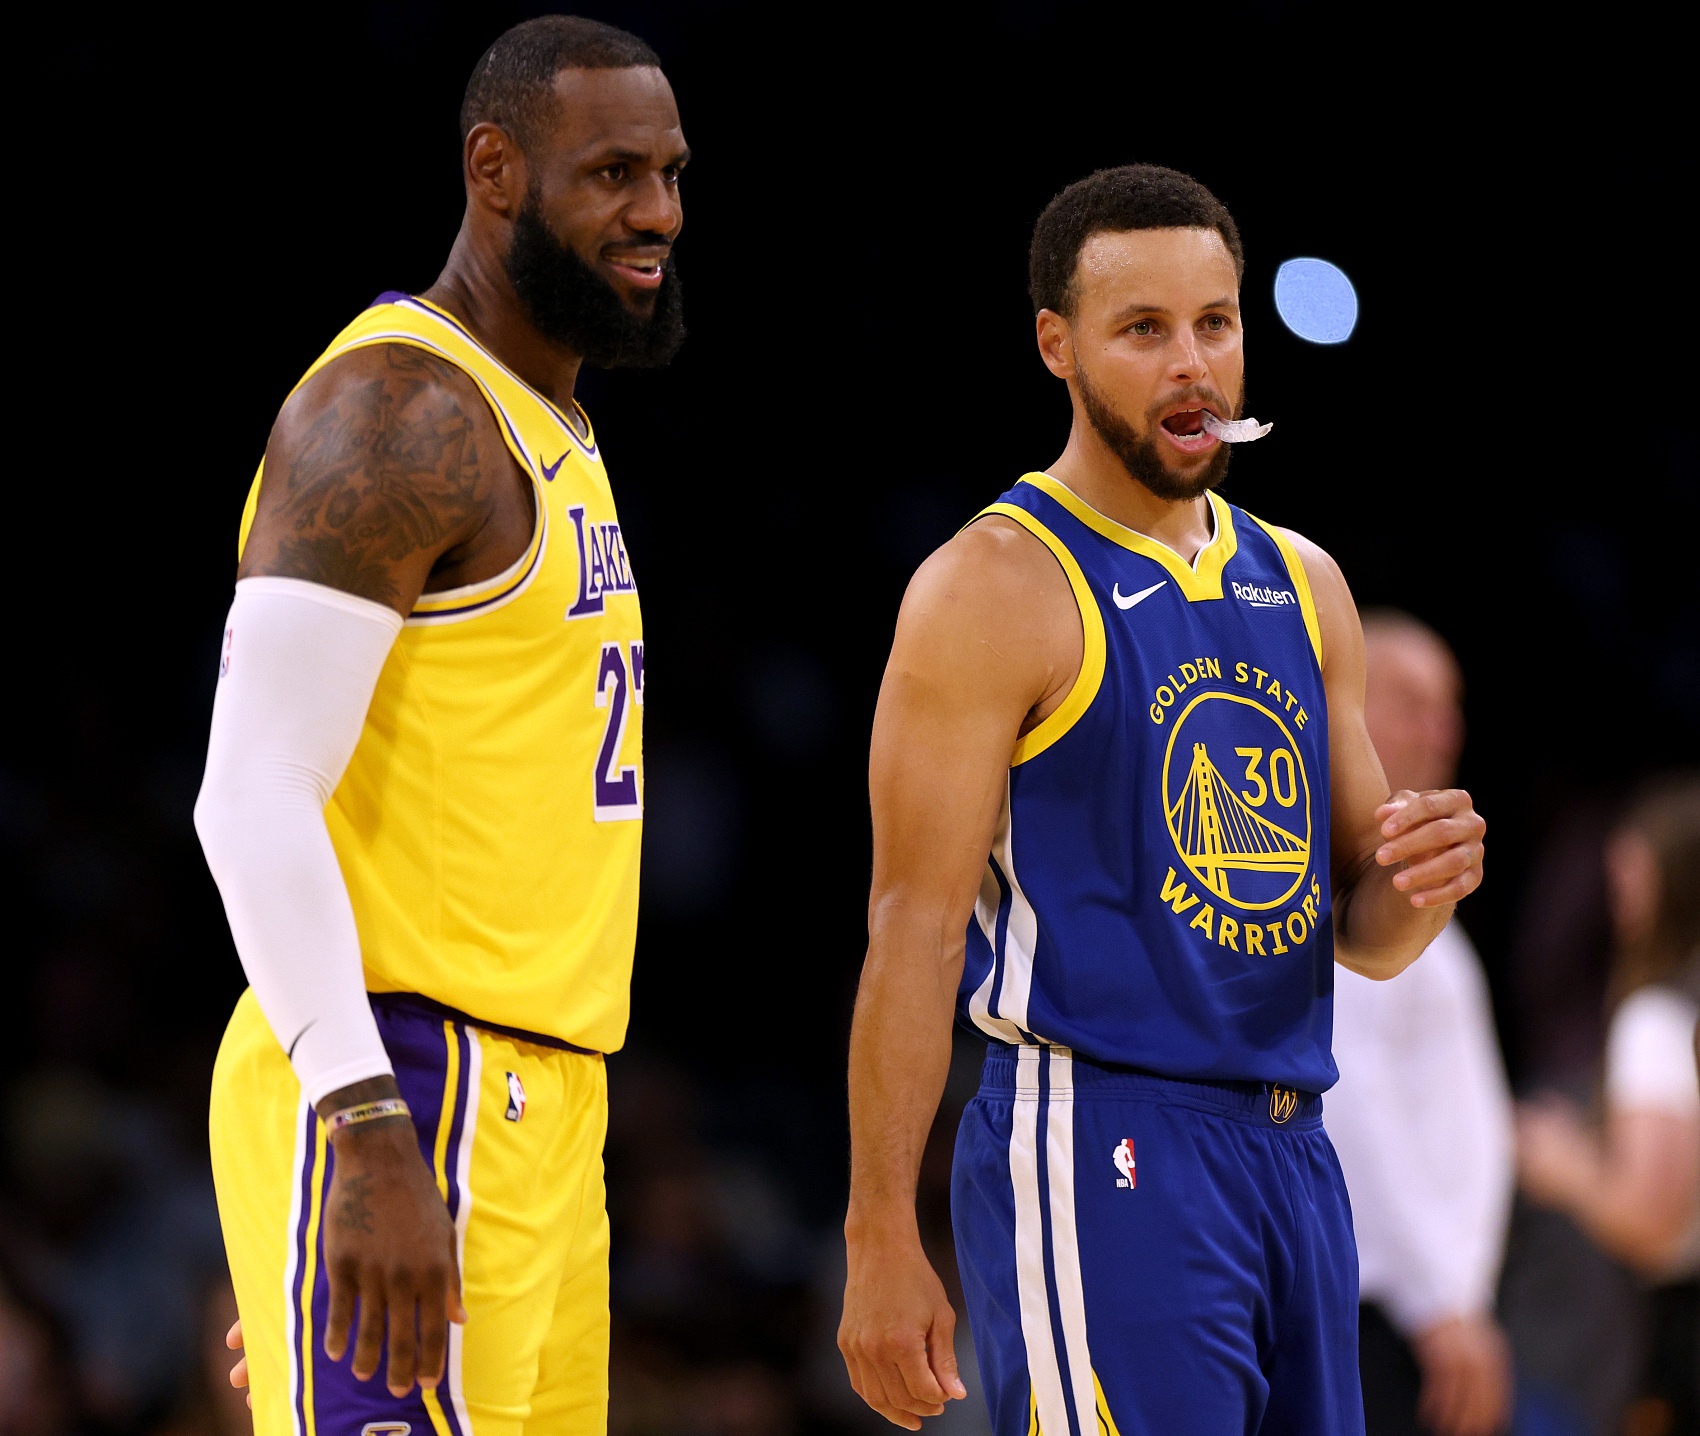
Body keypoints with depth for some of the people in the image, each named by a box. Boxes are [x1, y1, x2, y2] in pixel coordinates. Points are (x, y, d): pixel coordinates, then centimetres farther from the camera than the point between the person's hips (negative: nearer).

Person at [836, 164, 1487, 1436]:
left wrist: (1422, 885, -5)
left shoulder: (1302, 585, 15)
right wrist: (882, 1246, -16)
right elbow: (916, 927, -11)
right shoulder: (998, 589, -7)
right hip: (1098, 1156, -7)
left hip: (1292, 1155, 7)